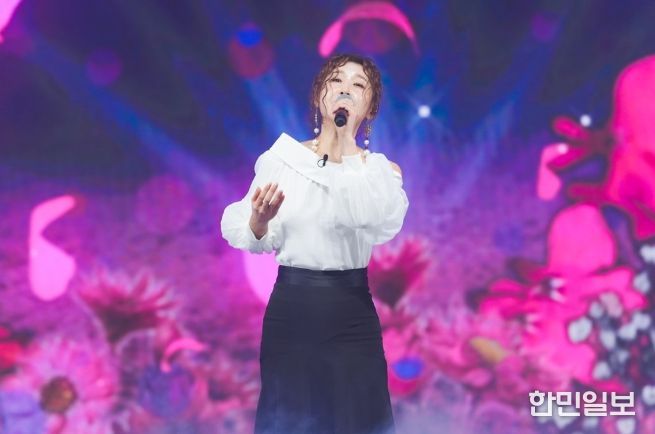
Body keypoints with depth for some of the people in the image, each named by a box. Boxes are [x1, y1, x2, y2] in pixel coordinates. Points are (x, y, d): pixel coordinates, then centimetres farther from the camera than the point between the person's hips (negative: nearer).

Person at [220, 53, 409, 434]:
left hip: (352, 314, 0)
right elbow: (260, 243, -1)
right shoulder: (280, 158, 3)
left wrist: (349, 153, -16)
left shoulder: (379, 169, 3)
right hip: (289, 309, 0)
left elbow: (384, 225, -18)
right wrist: (259, 220, -24)